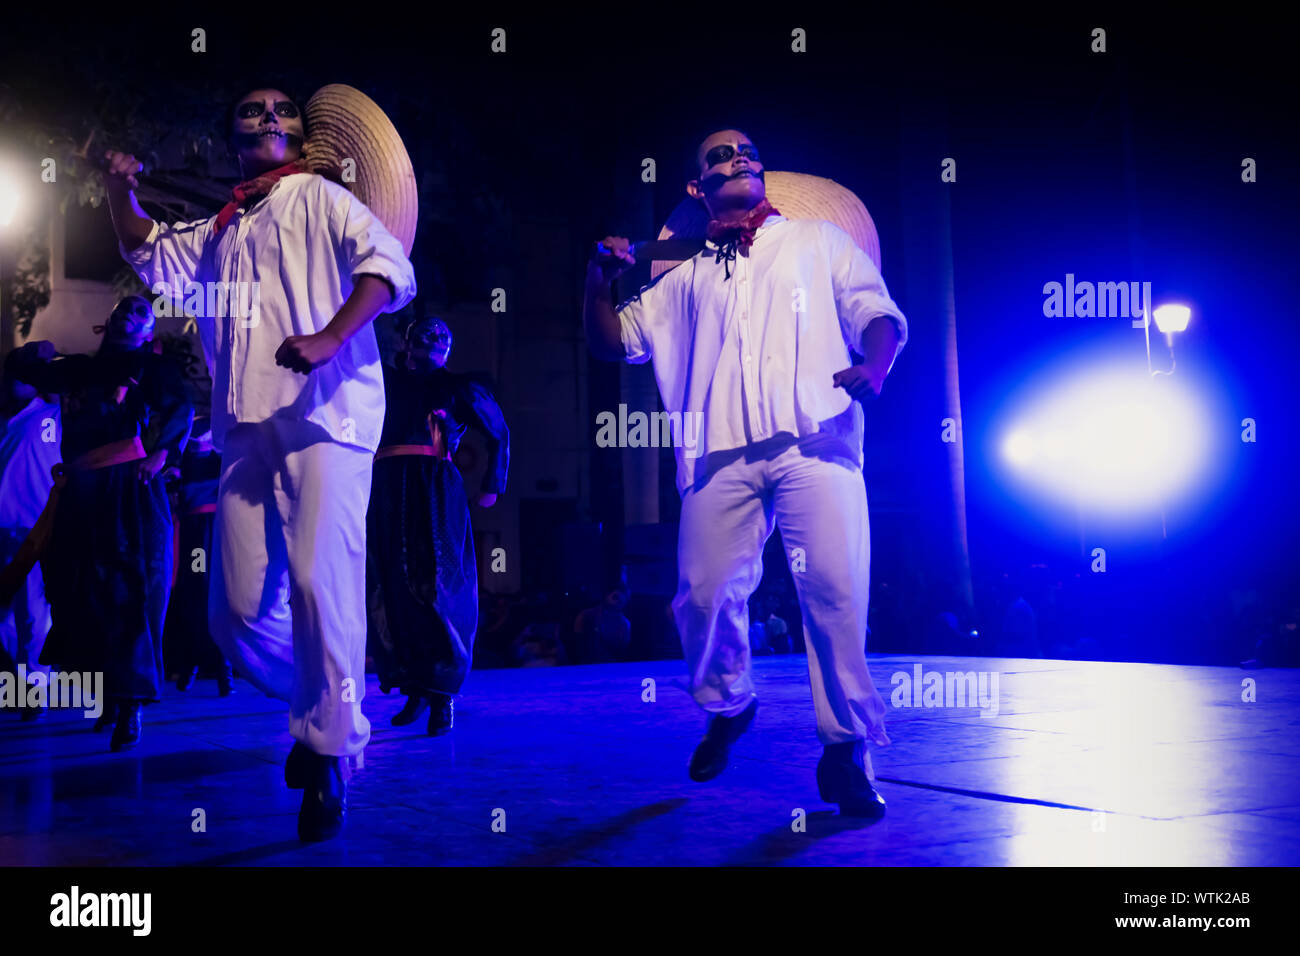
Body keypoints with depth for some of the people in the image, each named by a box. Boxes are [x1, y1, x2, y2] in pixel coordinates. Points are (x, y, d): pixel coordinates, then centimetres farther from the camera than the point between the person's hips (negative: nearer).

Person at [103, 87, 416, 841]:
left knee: (320, 586, -16)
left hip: (322, 417, -6)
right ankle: (320, 705, 25)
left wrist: (328, 337, -22)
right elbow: (148, 252, 42)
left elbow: (389, 266, -8)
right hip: (247, 430, 6)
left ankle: (329, 759, -4)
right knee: (238, 608, 0)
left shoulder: (319, 199, 7)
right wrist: (121, 190, 23)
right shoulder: (221, 233, 27)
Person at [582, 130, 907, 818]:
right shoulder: (687, 277, 29)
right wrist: (599, 278, 8)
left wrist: (874, 364, -9)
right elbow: (611, 340, 28)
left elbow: (878, 313, 14)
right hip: (722, 455, 2)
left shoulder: (818, 241, 24)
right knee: (705, 594, -6)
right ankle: (727, 707, 23)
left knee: (836, 589, -16)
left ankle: (845, 749, -5)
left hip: (814, 439, -2)